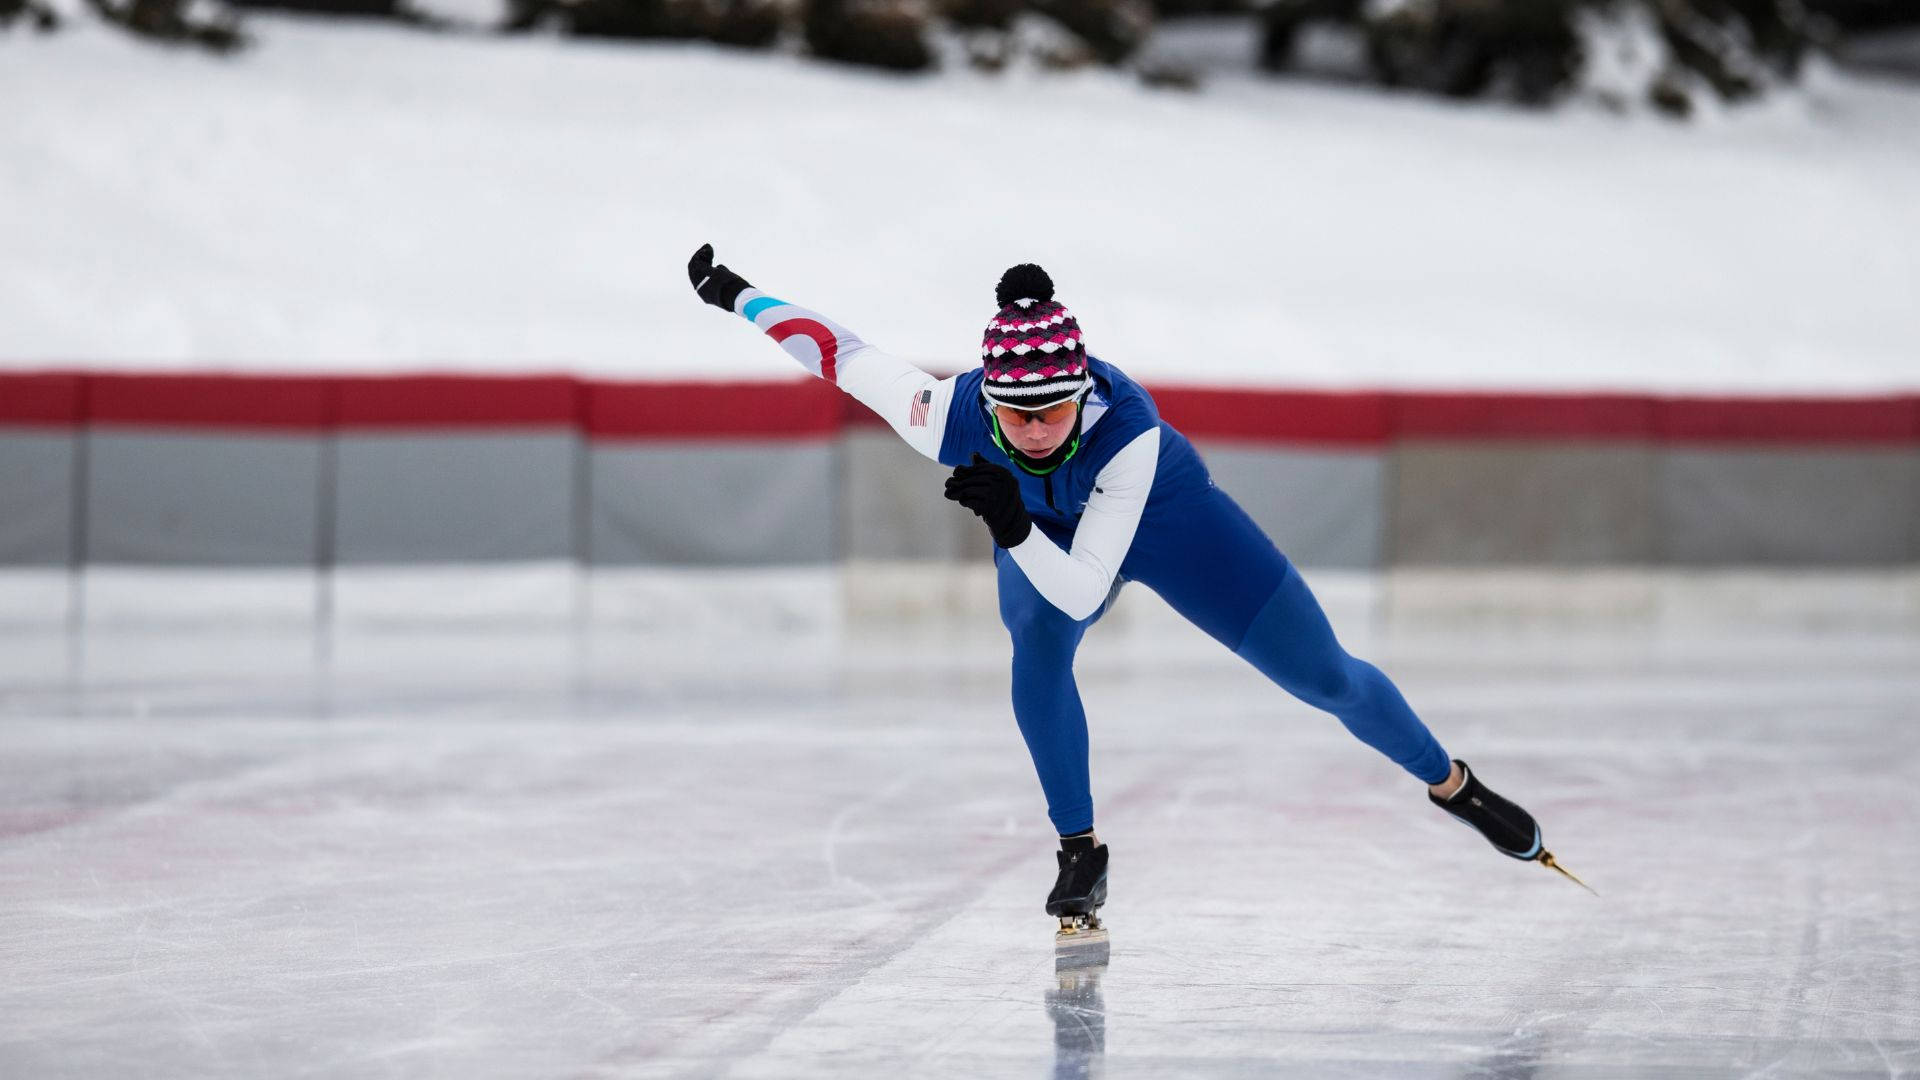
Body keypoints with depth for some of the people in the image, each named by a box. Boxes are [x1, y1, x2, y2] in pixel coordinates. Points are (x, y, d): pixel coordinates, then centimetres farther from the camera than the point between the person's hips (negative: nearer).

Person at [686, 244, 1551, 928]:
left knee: (1325, 676, -2)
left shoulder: (1127, 431, -44)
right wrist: (734, 293, -18)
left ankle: (1452, 784, 23)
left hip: (1168, 519, -2)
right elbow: (841, 354, -22)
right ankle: (1080, 851, -14)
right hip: (1040, 536, 2)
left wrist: (1015, 531, -58)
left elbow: (1082, 593, -44)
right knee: (1037, 648, -31)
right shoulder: (949, 418, -38)